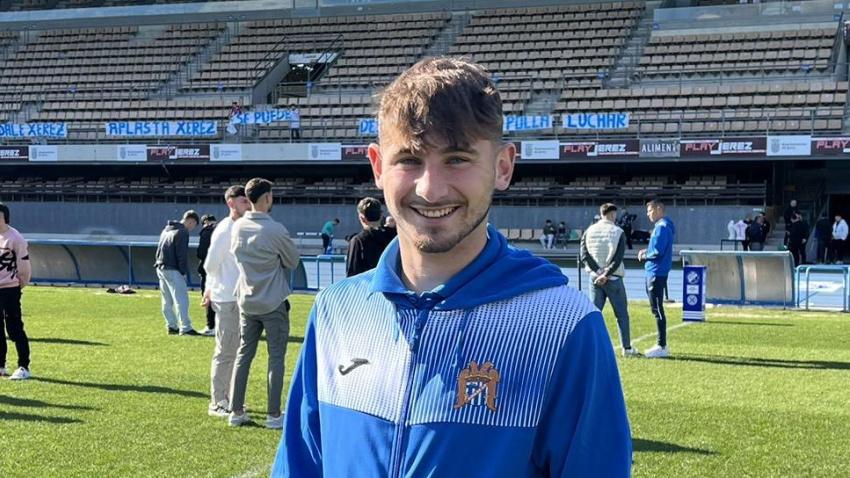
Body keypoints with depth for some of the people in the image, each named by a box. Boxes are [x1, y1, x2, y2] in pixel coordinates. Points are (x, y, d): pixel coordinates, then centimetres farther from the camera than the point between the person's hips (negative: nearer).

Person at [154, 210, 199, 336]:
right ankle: (185, 328, -12)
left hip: (160, 268, 9)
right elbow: (182, 255, -15)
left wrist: (159, 263, 18)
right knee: (181, 299, -9)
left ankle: (171, 326, 15)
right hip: (172, 270, -9)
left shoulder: (166, 229, 18)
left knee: (167, 301, 12)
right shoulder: (182, 232, -11)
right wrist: (185, 273, -11)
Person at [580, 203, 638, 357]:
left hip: (595, 278, 3)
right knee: (621, 314, 6)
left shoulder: (589, 231, 4)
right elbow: (618, 258, -13)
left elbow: (584, 255, -3)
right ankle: (627, 348, 9)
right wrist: (606, 274, -13)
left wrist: (598, 272, -8)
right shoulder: (618, 232, -5)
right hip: (613, 279, -3)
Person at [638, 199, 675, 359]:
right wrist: (647, 252, 9)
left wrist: (644, 256, -6)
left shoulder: (662, 227, -16)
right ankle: (662, 345, 20)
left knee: (657, 310, -7)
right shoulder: (662, 226, 16)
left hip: (656, 273, -10)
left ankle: (662, 347, -5)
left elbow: (658, 252, -22)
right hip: (654, 273, 10)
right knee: (656, 309, 14)